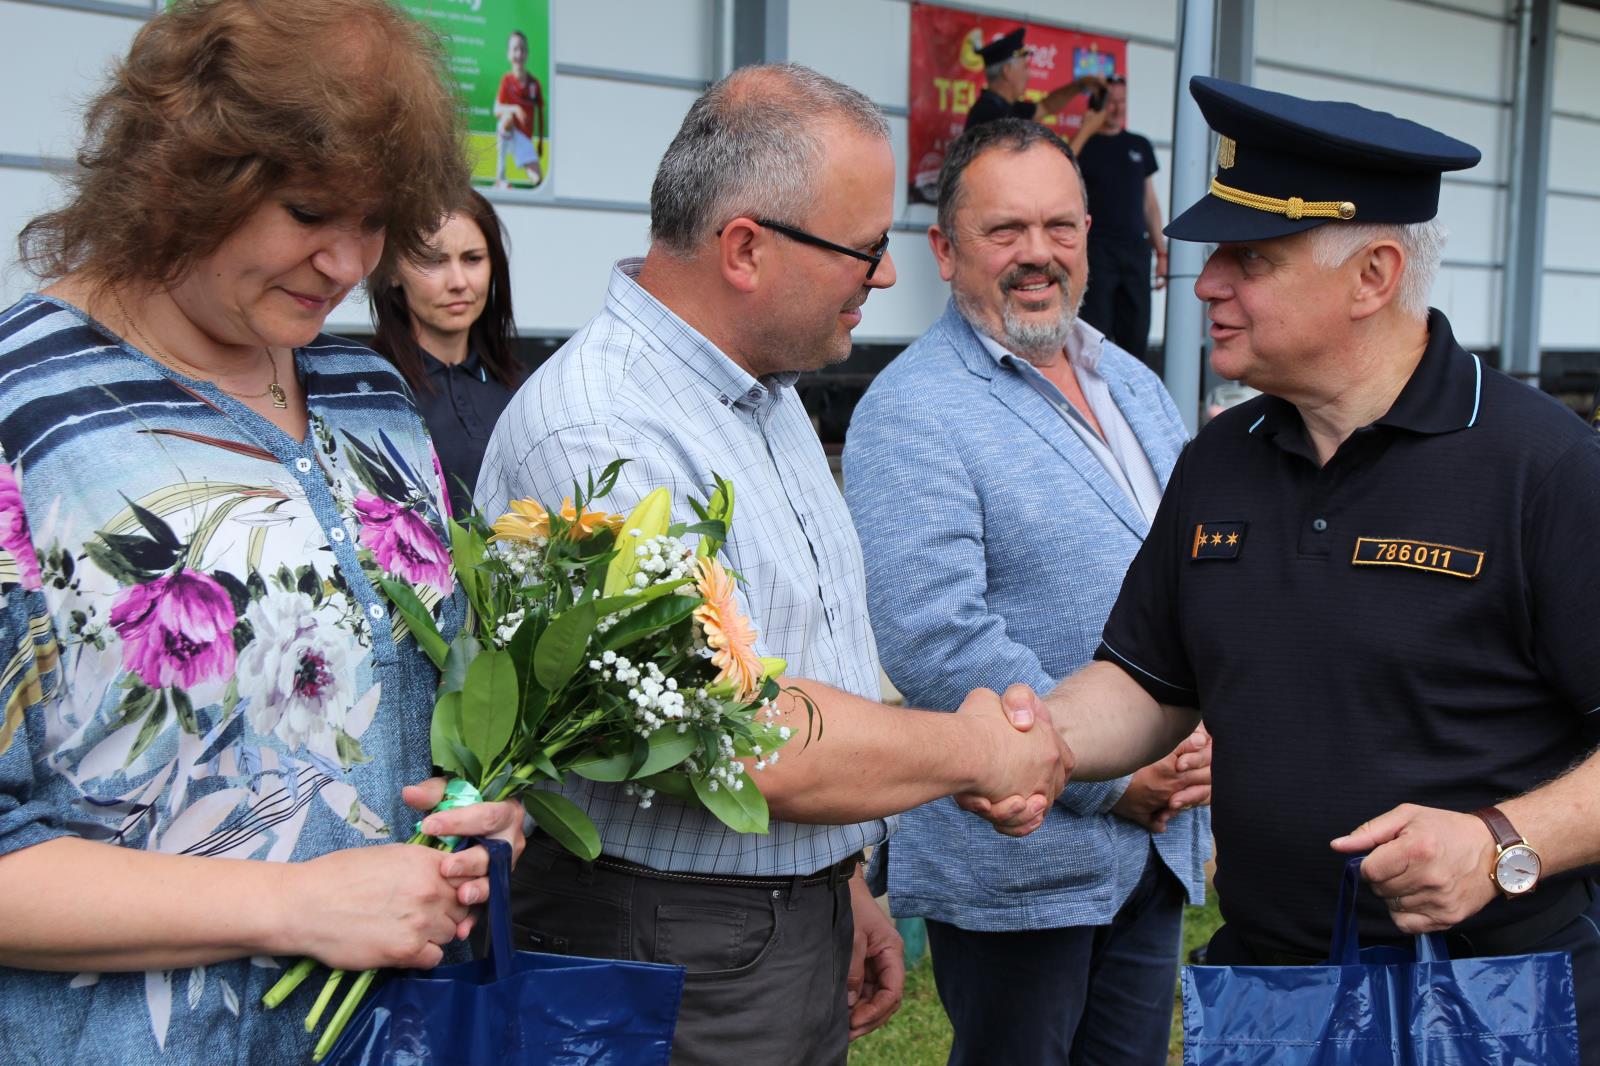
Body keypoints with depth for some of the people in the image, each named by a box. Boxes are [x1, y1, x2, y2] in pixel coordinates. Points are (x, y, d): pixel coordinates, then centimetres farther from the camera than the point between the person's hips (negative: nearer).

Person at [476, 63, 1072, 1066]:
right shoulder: (597, 437, -23)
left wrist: (843, 883, 16)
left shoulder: (768, 397, 9)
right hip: (669, 961, -8)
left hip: (803, 927, 9)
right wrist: (977, 751, -14)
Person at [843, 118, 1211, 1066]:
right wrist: (1109, 775, -18)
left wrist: (1200, 744, 1)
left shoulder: (1137, 388, 13)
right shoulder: (912, 413, -13)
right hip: (1016, 862, -7)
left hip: (1161, 843, 7)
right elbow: (934, 641, -22)